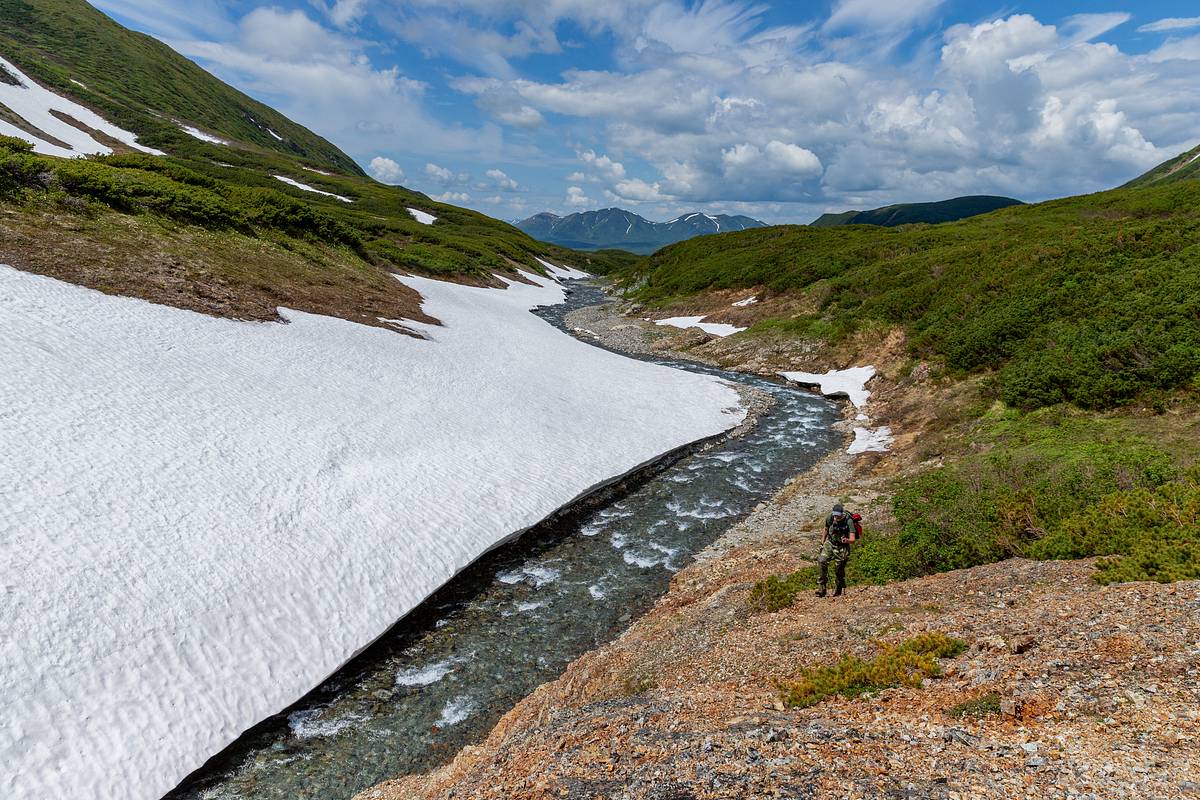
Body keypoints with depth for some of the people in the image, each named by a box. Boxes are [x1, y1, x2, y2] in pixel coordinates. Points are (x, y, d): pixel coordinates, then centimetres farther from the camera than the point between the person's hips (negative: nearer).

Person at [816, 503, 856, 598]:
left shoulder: (849, 521, -24)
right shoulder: (830, 518, -13)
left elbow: (853, 540, -28)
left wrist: (847, 540, -50)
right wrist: (822, 543, 13)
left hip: (842, 547, -2)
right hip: (830, 543, 3)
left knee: (839, 571, 2)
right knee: (822, 561, -21)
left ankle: (839, 590, 30)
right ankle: (823, 587, -13)